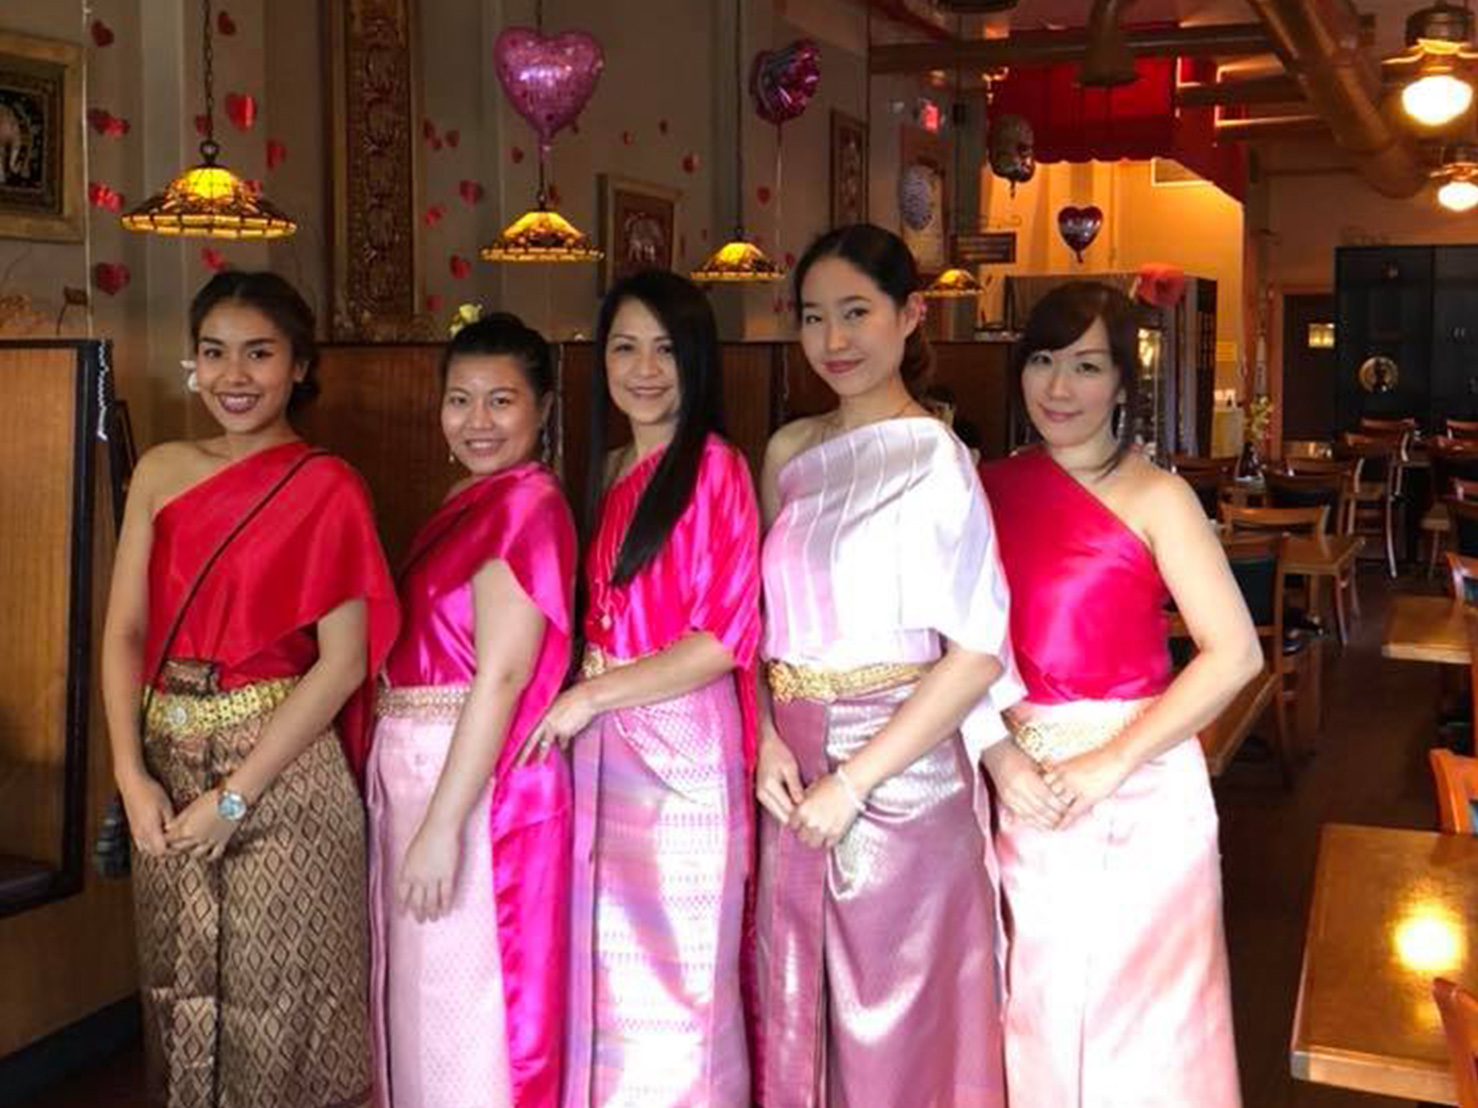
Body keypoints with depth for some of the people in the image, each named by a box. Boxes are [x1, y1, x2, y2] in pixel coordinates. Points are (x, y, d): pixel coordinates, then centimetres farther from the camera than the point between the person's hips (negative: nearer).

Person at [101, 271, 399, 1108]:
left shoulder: (326, 488, -8)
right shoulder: (161, 472, 6)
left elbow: (343, 661, -12)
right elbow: (124, 630, 5)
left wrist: (233, 796, -14)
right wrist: (132, 774, -7)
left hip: (281, 769, -5)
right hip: (168, 768, 5)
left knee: (277, 1007, 5)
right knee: (182, 992, 17)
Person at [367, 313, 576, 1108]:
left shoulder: (526, 504, -15)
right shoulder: (467, 503, 12)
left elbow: (503, 676, -20)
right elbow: (431, 654, 13)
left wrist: (444, 826, -22)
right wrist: (420, 814, 11)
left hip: (479, 783, -9)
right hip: (419, 772, 9)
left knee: (472, 1006, 2)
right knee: (429, 997, 19)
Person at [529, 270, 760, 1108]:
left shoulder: (714, 466, -10)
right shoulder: (613, 469, 12)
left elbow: (727, 638, -15)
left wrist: (588, 697, -13)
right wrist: (582, 701, 2)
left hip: (681, 745, -7)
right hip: (606, 747, 7)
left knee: (675, 974, 5)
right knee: (611, 965, 16)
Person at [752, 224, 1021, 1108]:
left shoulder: (933, 458, -11)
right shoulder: (790, 454, 8)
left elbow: (978, 651, -15)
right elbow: (766, 618, 11)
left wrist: (854, 780, -16)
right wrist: (766, 741, -6)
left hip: (899, 766, -5)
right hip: (797, 770, 6)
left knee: (896, 1018, 8)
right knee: (795, 1004, 16)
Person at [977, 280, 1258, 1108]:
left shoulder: (1154, 495, -6)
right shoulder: (992, 489, 6)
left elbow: (1235, 652, -12)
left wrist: (1113, 761, -17)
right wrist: (998, 754, -8)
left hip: (1140, 776, -3)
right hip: (1029, 780, 4)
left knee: (1143, 1002, 6)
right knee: (1041, 1000, 14)